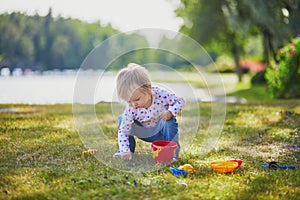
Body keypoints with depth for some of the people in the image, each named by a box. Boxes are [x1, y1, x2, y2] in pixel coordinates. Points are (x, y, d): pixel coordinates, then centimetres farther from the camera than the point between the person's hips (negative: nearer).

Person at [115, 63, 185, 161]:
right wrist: (125, 151, -34)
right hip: (145, 134, 2)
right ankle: (129, 149, 0)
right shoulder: (130, 108, -25)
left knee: (170, 120, -34)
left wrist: (170, 113, -37)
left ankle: (172, 151, -19)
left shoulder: (160, 94, -28)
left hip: (162, 130, -2)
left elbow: (180, 101, -17)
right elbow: (123, 130, -22)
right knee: (122, 119, -15)